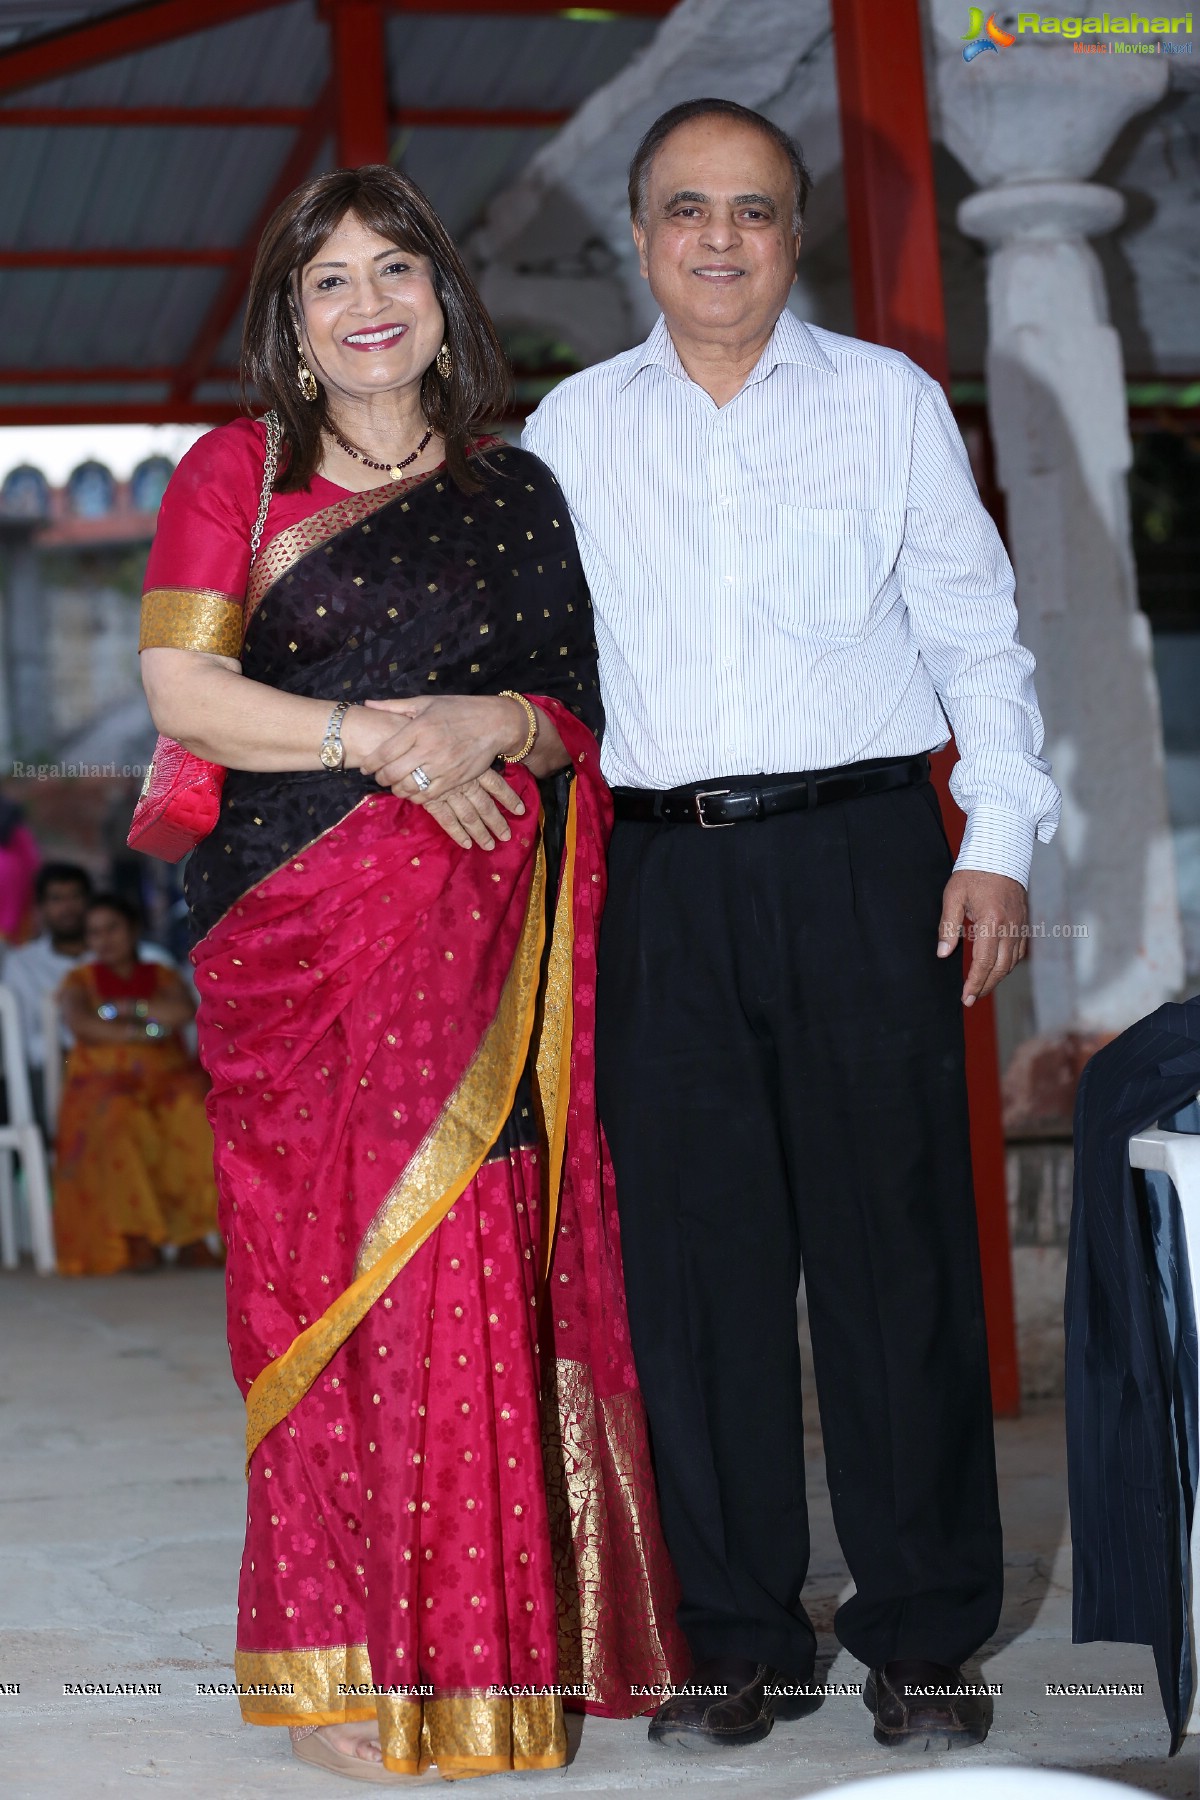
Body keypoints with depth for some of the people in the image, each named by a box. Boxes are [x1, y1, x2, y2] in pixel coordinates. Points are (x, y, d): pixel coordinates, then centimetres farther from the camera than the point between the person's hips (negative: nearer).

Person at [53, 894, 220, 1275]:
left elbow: (185, 1011, -2)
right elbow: (78, 1022, -5)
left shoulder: (162, 976, 20)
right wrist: (140, 1032, -10)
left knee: (196, 1117, -34)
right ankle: (138, 1237, -37)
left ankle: (192, 1236, -33)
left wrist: (126, 1008, -4)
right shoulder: (79, 981, 17)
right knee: (119, 1122, -38)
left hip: (167, 1079, 1)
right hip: (106, 1083, -1)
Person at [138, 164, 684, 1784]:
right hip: (302, 928, -1)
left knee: (488, 1266, -3)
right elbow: (180, 689, -2)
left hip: (488, 937, 2)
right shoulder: (235, 475, 8)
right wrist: (376, 737, -13)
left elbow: (583, 711, 14)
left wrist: (493, 723, -8)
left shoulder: (518, 493, 15)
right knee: (329, 1268, -4)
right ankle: (347, 1666, 3)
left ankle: (487, 1646, 8)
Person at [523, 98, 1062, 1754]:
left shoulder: (889, 398, 9)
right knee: (695, 1247, 3)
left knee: (895, 1233, -2)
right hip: (663, 873, 2)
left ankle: (923, 1632, 9)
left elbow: (975, 628, 8)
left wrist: (1000, 840, 0)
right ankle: (743, 1632, 13)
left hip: (861, 854, -1)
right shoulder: (573, 429, 12)